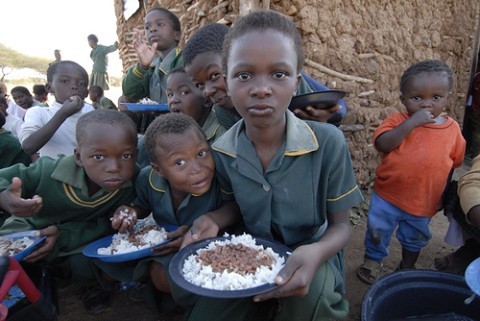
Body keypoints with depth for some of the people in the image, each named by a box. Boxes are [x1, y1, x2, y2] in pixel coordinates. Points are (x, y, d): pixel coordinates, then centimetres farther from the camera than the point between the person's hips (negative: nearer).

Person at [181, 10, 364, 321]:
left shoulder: (328, 142, -21)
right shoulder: (221, 152, -11)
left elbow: (341, 226, -11)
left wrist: (315, 253, -34)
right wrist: (212, 222, -16)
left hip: (310, 258, -2)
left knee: (308, 289, -34)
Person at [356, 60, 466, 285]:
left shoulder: (452, 129, -4)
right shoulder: (397, 121, -13)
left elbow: (453, 164, 6)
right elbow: (382, 144, -31)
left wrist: (445, 195, 8)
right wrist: (411, 122, -34)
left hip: (423, 203, 3)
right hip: (387, 197, -2)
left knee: (415, 238, 24)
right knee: (377, 232, 15)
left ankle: (408, 266, 51)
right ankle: (373, 260, 42)